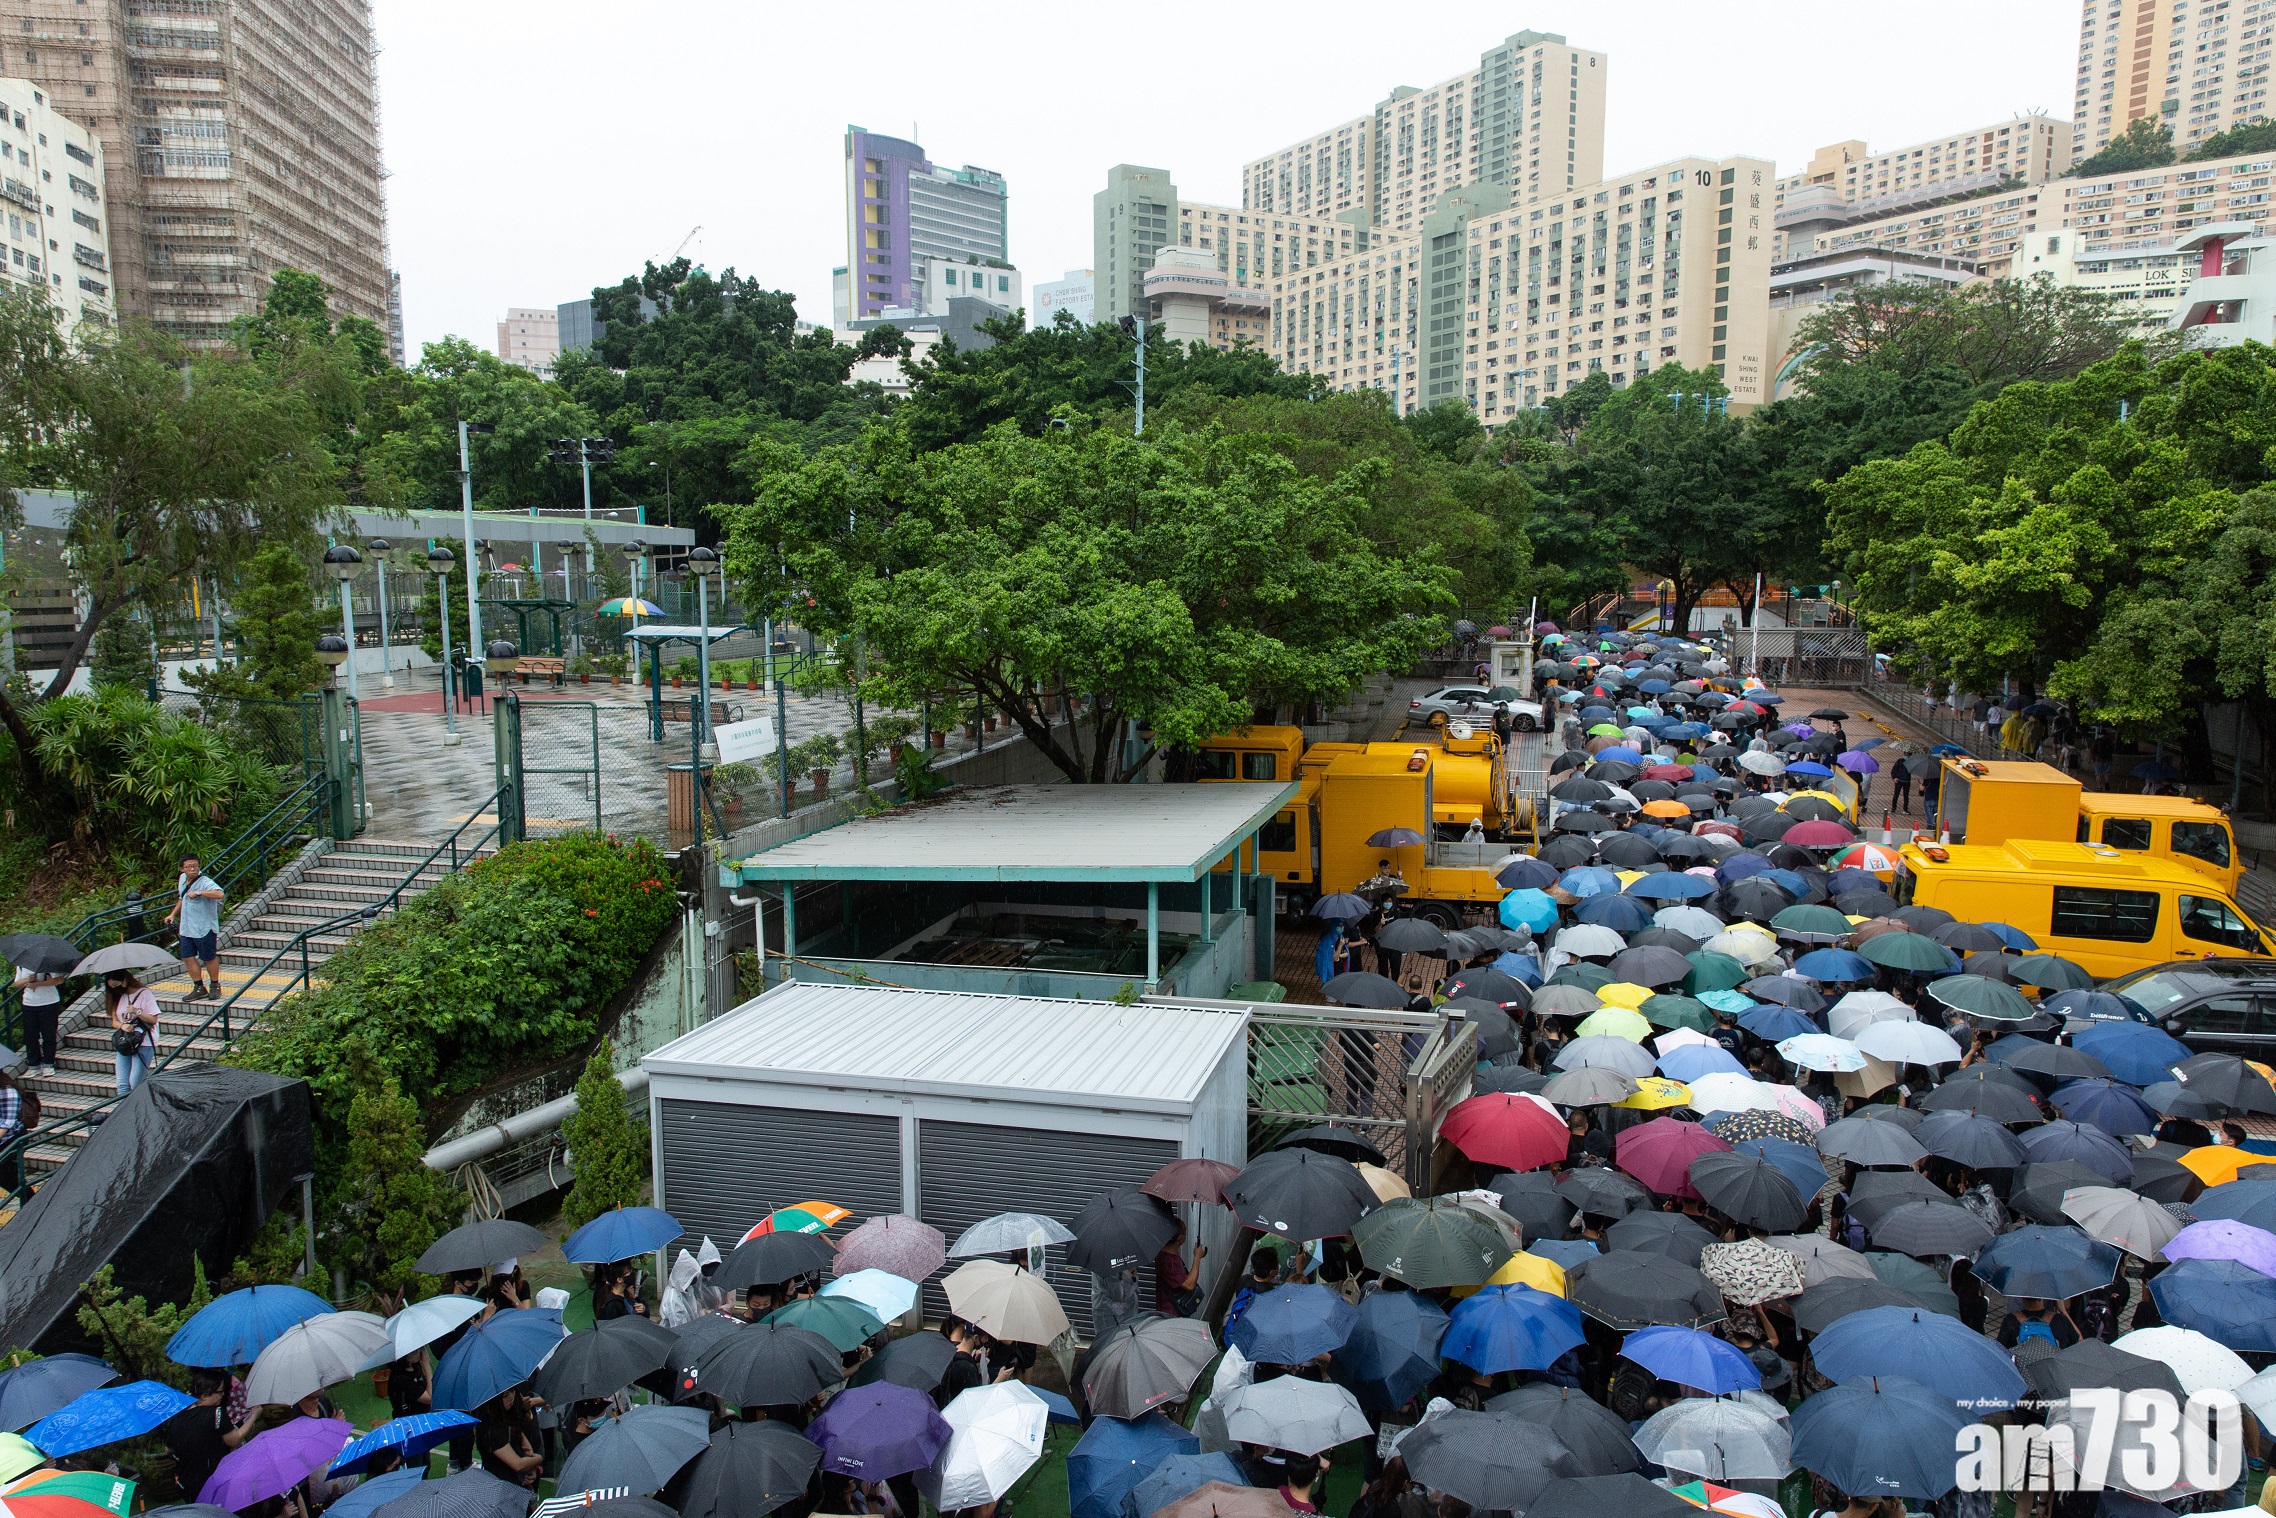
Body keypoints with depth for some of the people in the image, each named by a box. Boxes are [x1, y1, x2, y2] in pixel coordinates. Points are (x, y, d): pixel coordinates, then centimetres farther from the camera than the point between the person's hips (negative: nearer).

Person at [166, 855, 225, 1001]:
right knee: (188, 957, 8)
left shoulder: (205, 882, -19)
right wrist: (173, 914, 22)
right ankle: (199, 988, 19)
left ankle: (215, 986, 23)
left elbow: (219, 893, -40)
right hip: (186, 928, 8)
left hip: (205, 928, -8)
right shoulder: (183, 879, 8)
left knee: (209, 958, 5)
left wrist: (198, 893, -36)